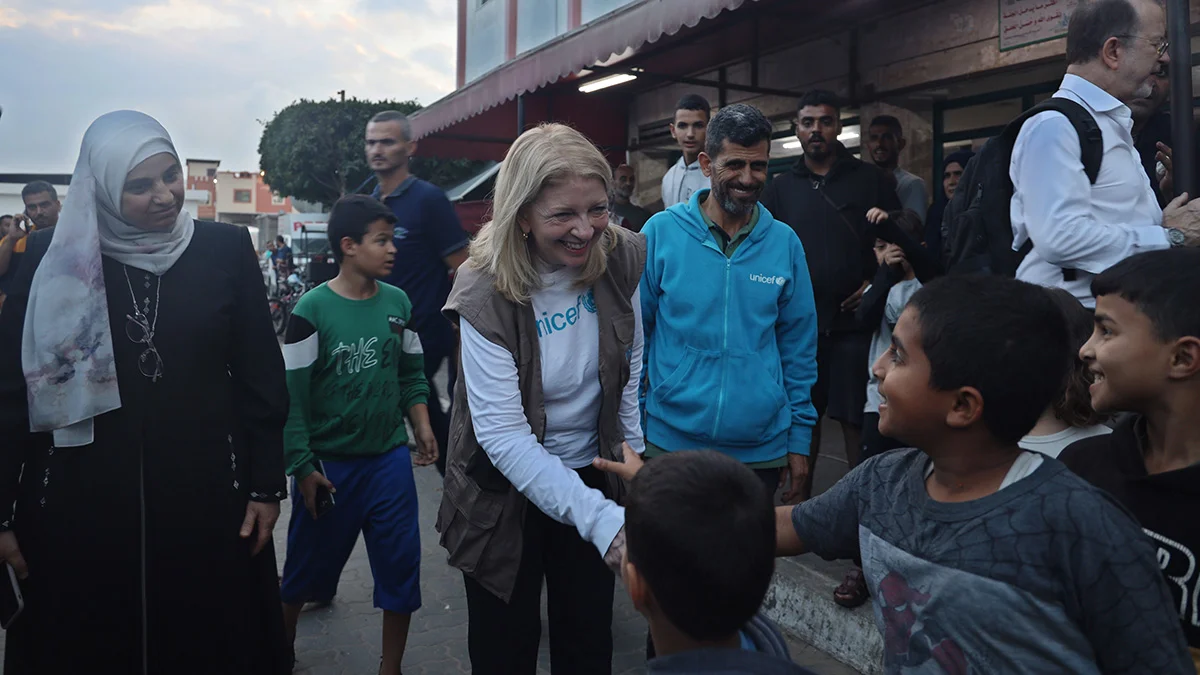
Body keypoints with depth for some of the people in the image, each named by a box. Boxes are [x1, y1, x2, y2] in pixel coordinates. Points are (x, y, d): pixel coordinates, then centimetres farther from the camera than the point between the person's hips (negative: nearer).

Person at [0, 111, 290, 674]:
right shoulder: (54, 259, -3)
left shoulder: (226, 249, -3)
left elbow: (260, 377, 0)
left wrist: (266, 485, -1)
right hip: (79, 501, 0)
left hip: (205, 495, 0)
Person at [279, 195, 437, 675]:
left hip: (390, 459, 3)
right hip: (329, 463, -3)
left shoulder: (398, 302, 0)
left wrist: (422, 423, -2)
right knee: (306, 568, 14)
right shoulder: (312, 310, -13)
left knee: (401, 568, 7)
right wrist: (303, 468, -11)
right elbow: (291, 394, -11)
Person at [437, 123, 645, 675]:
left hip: (592, 474, 3)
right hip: (507, 490, -3)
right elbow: (503, 433, -27)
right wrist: (600, 518, -34)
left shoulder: (623, 260, -12)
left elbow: (631, 371, -2)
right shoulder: (485, 295, -24)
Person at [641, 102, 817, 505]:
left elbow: (798, 349, 5)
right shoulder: (661, 232, -6)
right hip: (670, 441, -1)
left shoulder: (784, 243, 0)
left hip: (762, 449, 2)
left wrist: (799, 440, 4)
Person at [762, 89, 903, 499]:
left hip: (853, 319, -2)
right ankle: (800, 498, 24)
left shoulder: (871, 180, 3)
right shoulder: (781, 188, 9)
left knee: (854, 418, 0)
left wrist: (879, 282, -6)